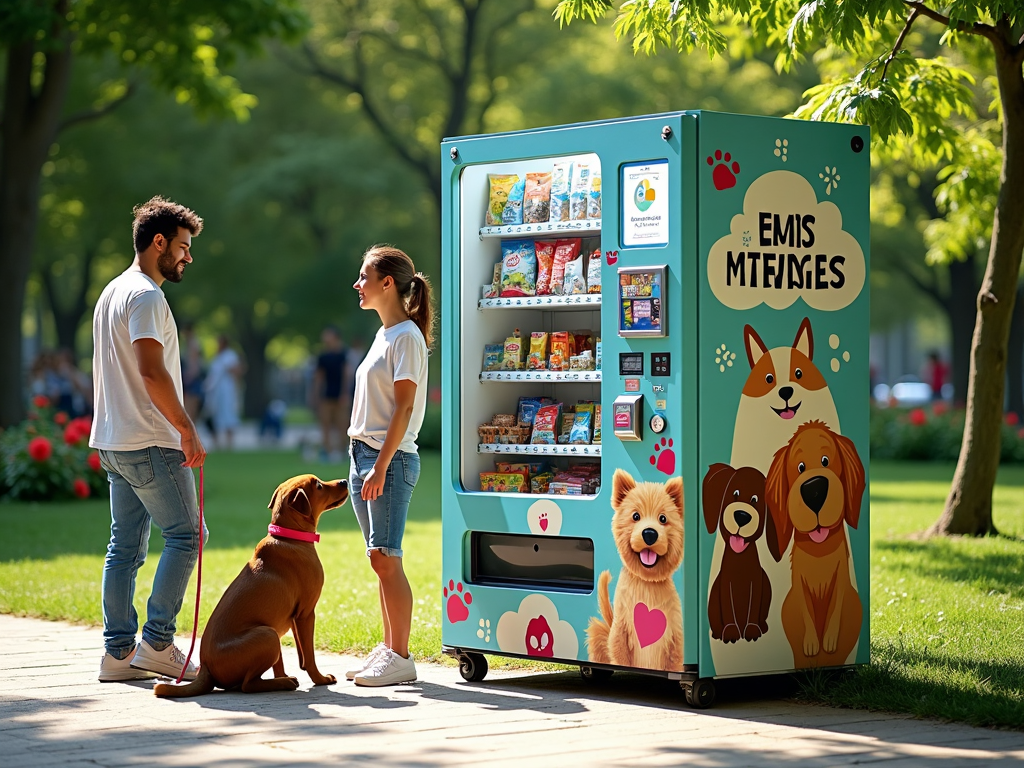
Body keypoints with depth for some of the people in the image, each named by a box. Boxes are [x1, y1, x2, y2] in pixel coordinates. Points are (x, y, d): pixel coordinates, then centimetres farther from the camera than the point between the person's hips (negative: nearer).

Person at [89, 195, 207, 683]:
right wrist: (187, 430, -17)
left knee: (125, 546, 9)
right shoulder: (145, 296, -13)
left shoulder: (113, 291, 19)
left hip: (114, 442, 10)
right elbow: (151, 372, -22)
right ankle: (157, 643, -6)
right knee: (185, 534, -4)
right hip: (150, 443, -10)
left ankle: (119, 652, 9)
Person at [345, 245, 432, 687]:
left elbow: (404, 408, -16)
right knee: (381, 561, 9)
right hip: (363, 453, 9)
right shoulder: (384, 335, 17)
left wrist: (381, 466, -20)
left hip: (391, 459, -9)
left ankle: (400, 658, -7)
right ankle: (390, 650, 14)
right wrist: (362, 464, 18)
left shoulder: (407, 336, -10)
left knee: (385, 558, -10)